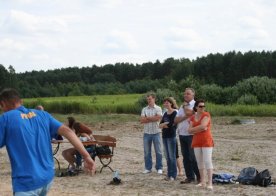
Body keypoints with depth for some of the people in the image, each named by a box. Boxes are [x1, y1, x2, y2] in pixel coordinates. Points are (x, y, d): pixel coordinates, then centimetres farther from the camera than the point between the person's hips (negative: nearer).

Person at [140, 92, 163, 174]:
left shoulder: (158, 108, 1)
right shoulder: (144, 109, 8)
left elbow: (158, 118, -16)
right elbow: (141, 120, -4)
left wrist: (147, 118, -7)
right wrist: (152, 118, -10)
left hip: (156, 132, -3)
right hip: (147, 133, 3)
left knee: (158, 151, 1)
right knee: (147, 152, 6)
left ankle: (159, 168, 9)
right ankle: (148, 168, 15)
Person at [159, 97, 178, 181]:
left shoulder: (175, 113, -9)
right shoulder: (165, 114, 14)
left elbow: (171, 124, -18)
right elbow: (160, 125, 8)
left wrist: (163, 125, -2)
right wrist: (166, 124, -12)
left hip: (171, 136, -7)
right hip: (164, 136, 7)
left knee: (172, 156, -3)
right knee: (167, 156, 10)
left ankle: (173, 175, 1)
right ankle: (169, 174, 16)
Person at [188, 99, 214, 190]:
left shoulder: (206, 115, -6)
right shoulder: (193, 117, 10)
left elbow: (202, 126, -20)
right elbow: (190, 130, 1)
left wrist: (194, 129, -5)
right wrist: (199, 128, -11)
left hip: (206, 141, -6)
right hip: (196, 141, 6)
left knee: (207, 161, -11)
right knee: (199, 161, 8)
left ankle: (210, 183, -12)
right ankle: (202, 181, 17)